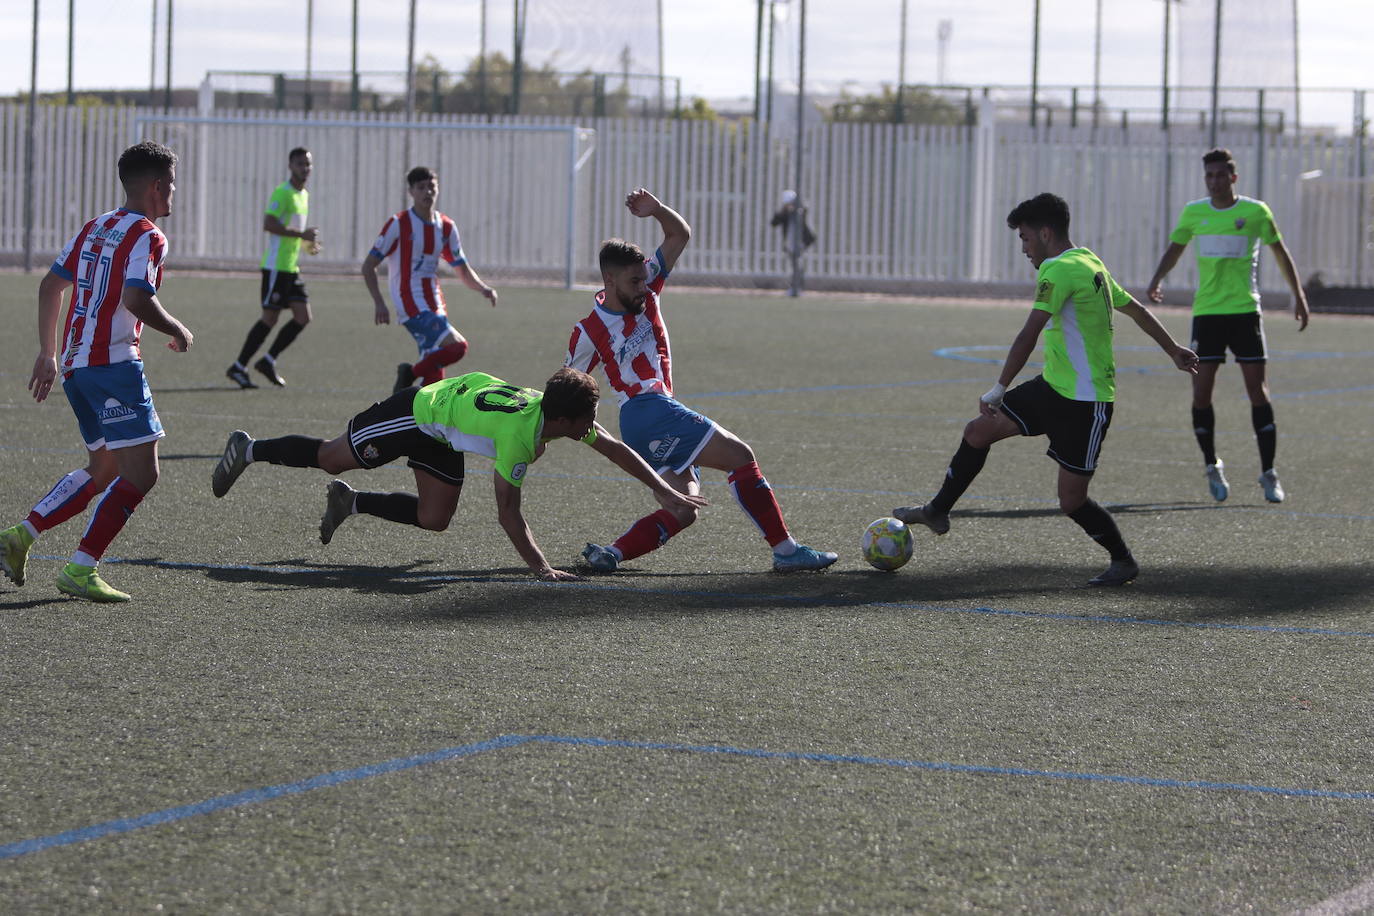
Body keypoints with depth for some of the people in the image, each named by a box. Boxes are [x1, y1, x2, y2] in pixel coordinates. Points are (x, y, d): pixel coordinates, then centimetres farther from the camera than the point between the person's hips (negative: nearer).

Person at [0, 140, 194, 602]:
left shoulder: (95, 228, 18)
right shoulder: (147, 236, -8)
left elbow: (50, 285, 18)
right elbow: (137, 299, -21)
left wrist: (48, 353, 24)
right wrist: (177, 332, -4)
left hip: (74, 365, 9)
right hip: (113, 364, -9)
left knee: (105, 468, 20)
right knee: (140, 473, -8)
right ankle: (80, 570, -12)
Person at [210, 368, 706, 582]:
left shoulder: (564, 415, -17)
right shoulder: (519, 436, -38)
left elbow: (617, 449, -5)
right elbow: (507, 513, -36)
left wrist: (665, 491, -9)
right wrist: (540, 567, -38)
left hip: (443, 432, 7)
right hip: (415, 414, -7)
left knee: (434, 518, 8)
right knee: (330, 458, 8)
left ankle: (349, 502, 25)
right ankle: (248, 450, 28)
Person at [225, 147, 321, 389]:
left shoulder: (304, 195, 17)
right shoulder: (282, 192, -12)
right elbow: (268, 224, -23)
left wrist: (308, 243, 12)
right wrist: (301, 234, -23)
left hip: (292, 267, 9)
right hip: (276, 266, -9)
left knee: (303, 317, 1)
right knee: (270, 318, -6)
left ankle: (268, 361, 10)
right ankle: (238, 367, 4)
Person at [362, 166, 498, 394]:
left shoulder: (446, 227, 12)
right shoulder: (399, 225, -5)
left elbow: (464, 272, 19)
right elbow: (368, 266, -4)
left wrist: (484, 289, -2)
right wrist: (380, 303, -15)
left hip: (435, 307, 6)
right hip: (412, 307, -6)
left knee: (434, 376, 0)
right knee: (457, 346, -22)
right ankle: (410, 374, -4)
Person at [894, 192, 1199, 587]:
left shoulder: (1059, 270, -19)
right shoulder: (1091, 263, 11)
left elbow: (1029, 335, -25)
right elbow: (1136, 309, 21)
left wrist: (998, 391, -24)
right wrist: (1174, 351, 33)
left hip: (1085, 404, -10)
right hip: (1053, 388, 10)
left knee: (1072, 502, -2)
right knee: (978, 431, 7)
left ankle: (1124, 562, 18)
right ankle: (937, 511, 20)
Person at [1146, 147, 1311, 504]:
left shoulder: (1256, 211, -1)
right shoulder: (1194, 213, 5)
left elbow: (1280, 252, 10)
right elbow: (1174, 248, 14)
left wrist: (1299, 296, 8)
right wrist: (1156, 281, -4)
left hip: (1245, 310, -2)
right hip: (1206, 311, 2)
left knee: (1257, 390, -5)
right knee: (1201, 391, -3)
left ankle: (1269, 473, 2)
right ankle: (1212, 466, 15)